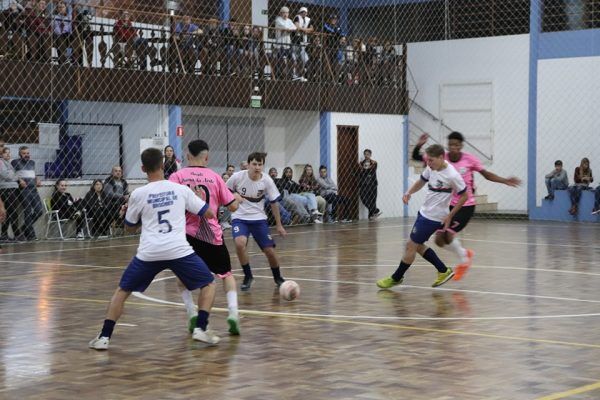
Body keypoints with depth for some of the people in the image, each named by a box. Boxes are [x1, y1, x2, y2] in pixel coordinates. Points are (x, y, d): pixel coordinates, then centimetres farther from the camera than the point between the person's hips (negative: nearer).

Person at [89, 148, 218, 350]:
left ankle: (104, 337, 12)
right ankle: (201, 328, 4)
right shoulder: (181, 189, 7)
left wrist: (127, 211, 40)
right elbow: (209, 214, 11)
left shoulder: (138, 194, 7)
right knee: (208, 284, 19)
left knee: (122, 290, 19)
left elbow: (130, 227, 20)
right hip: (179, 250, -1)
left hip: (149, 253, 1)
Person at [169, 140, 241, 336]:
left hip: (187, 233, -1)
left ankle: (192, 313, 5)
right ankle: (233, 312, 0)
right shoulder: (214, 177, 3)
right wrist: (237, 198, 26)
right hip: (212, 234, 1)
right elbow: (232, 206, 7)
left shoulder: (177, 176, -1)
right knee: (226, 273, 19)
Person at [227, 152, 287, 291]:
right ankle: (248, 276, -5)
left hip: (258, 218, 2)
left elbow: (274, 202, 0)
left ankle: (278, 278, 28)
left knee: (270, 250, -3)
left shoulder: (266, 180, -11)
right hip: (240, 217, -1)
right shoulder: (237, 177, -15)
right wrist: (234, 195, -18)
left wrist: (279, 225, 2)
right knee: (240, 243, -29)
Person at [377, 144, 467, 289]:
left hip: (433, 217, -9)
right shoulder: (431, 168, 0)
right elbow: (421, 182, 17)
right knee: (418, 245, 15)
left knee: (411, 245, -2)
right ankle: (444, 271, 24)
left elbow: (464, 196, -12)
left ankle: (396, 278, 14)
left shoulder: (452, 175, -22)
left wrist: (450, 216, -12)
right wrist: (409, 192, -3)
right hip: (424, 212, 9)